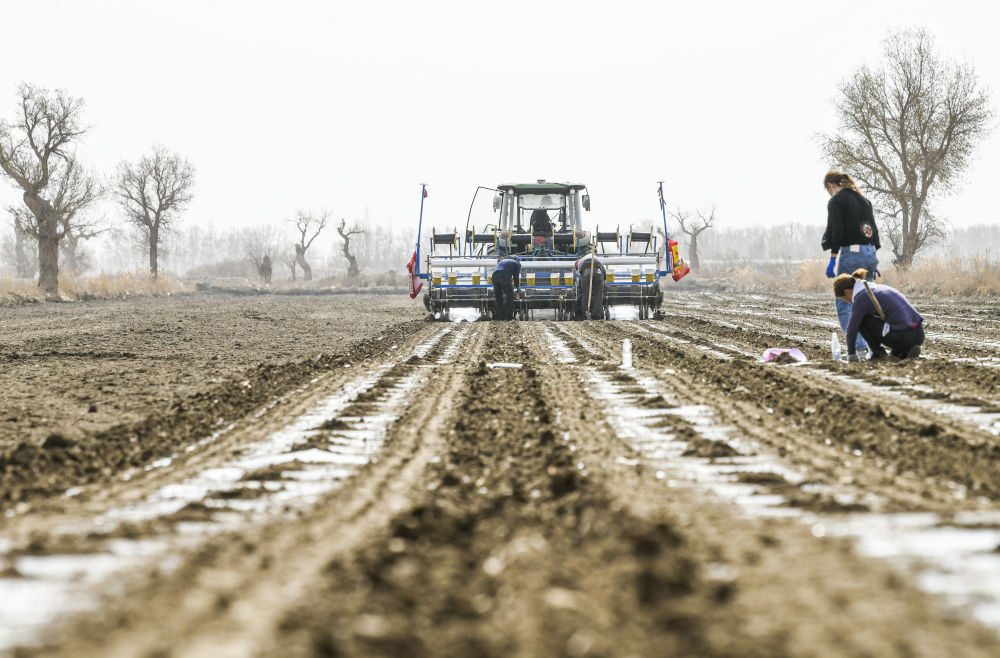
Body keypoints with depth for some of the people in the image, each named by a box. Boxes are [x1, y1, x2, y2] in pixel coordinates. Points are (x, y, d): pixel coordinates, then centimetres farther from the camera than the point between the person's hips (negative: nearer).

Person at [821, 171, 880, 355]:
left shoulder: (836, 201, -3)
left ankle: (858, 347, -15)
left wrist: (832, 260, -13)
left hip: (851, 253, -7)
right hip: (870, 253, 7)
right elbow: (874, 229, 18)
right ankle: (872, 345, 10)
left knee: (844, 304, -4)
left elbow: (836, 231, -13)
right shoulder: (863, 200, 18)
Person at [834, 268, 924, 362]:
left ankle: (878, 353, 7)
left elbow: (852, 329, 2)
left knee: (862, 320, 5)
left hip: (903, 335, -8)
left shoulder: (860, 297, -4)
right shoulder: (876, 287, 23)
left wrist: (851, 354, 16)